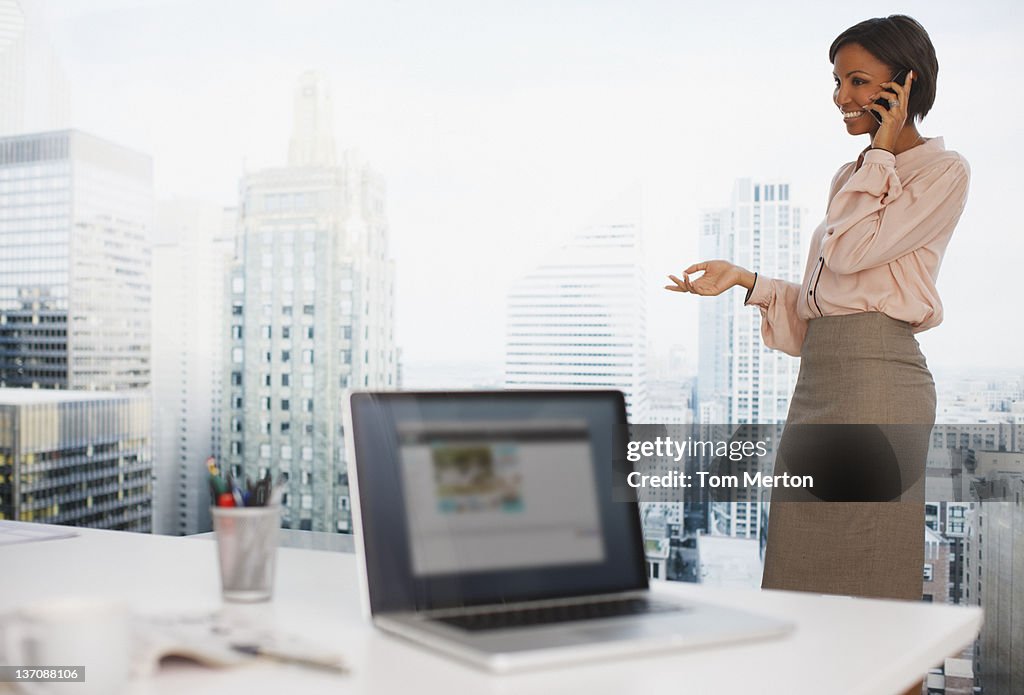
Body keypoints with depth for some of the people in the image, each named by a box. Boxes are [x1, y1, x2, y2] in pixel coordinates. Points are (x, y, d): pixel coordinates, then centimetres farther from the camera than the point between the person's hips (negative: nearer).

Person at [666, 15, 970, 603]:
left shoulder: (944, 172, 0)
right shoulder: (853, 177, 22)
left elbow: (852, 250, -15)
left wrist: (882, 150, -4)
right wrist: (742, 278, 8)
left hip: (876, 379, -8)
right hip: (819, 376, 8)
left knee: (863, 580, -4)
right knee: (801, 575, 8)